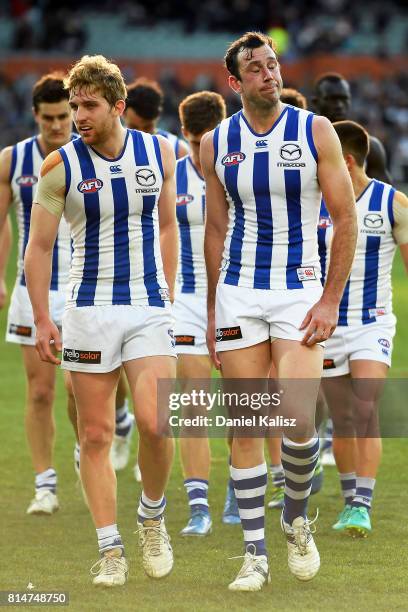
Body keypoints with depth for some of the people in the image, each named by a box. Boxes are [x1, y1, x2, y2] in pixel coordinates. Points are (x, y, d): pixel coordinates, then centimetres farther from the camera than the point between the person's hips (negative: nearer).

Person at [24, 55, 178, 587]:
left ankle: (152, 514, 12)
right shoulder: (61, 166, -5)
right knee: (95, 435, -1)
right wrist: (42, 321, -4)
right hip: (89, 311, -1)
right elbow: (39, 247, 0)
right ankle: (110, 550, 7)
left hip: (150, 310, 1)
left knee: (155, 423, -14)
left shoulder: (159, 152, 2)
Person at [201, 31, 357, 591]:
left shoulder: (316, 131, -3)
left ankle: (296, 517, 10)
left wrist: (331, 300, -8)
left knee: (299, 418, -17)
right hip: (238, 291, 2)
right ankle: (255, 553, 6)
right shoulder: (216, 143, 5)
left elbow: (346, 219, -2)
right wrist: (211, 313, 14)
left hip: (301, 290, -2)